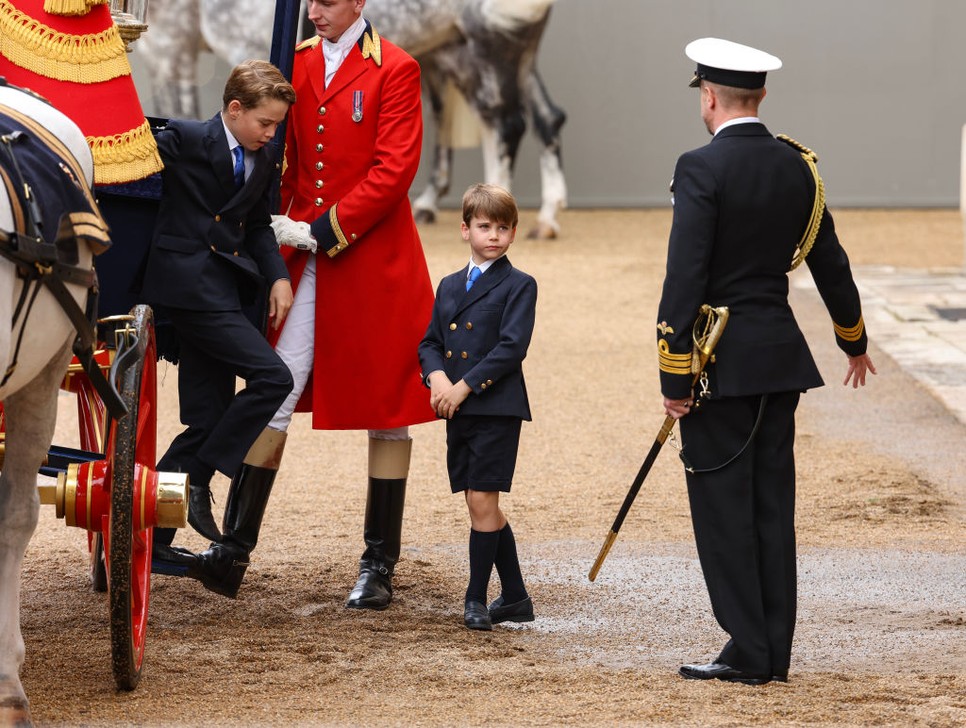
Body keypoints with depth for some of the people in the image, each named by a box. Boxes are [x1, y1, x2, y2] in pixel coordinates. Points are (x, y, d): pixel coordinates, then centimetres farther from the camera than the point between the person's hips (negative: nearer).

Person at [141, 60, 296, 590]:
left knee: (207, 421, 6)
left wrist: (277, 276, 6)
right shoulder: (185, 140, -9)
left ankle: (151, 538, 11)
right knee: (271, 377, -18)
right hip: (190, 285, -8)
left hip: (225, 291, 8)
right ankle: (198, 476, -7)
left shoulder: (261, 163, 13)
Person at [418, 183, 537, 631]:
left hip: (497, 409, -6)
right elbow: (430, 342, 14)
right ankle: (515, 598, 20)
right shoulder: (449, 286, 16)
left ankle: (476, 600, -1)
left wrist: (464, 386, -17)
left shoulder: (518, 286, -3)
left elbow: (512, 347, -13)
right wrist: (437, 376, -8)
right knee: (481, 505, 10)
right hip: (458, 412, 6)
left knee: (482, 501, -8)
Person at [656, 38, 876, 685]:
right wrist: (855, 342, 30)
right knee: (772, 501, 9)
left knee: (723, 504, -1)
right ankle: (774, 651, 12)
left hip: (720, 362, -6)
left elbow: (685, 277, -18)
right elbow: (830, 262, 16)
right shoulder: (798, 166, 6)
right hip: (781, 357, 7)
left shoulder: (703, 168, -14)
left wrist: (674, 376, -14)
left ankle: (748, 651, -1)